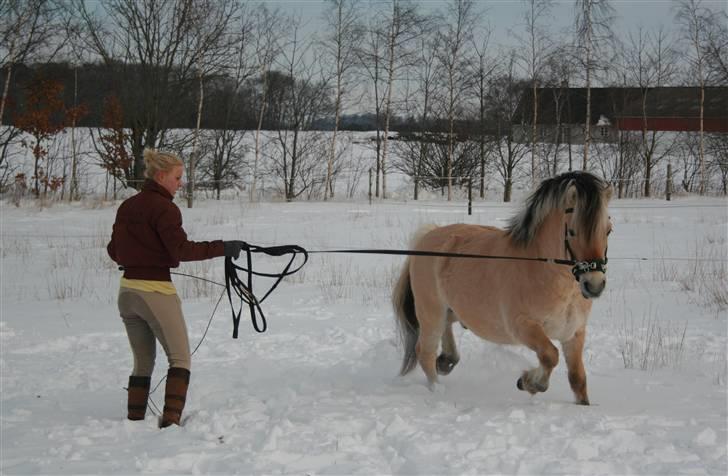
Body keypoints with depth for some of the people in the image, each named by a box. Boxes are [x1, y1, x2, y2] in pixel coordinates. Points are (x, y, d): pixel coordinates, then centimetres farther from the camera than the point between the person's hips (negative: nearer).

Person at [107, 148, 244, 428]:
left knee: (143, 362, 16)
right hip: (156, 291, -7)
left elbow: (114, 251, 15)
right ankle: (171, 418, -13)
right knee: (180, 358, -1)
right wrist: (223, 248, -15)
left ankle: (134, 420, 13)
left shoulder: (127, 207, 10)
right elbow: (181, 249, -19)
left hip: (128, 290, 7)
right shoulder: (163, 208, -12)